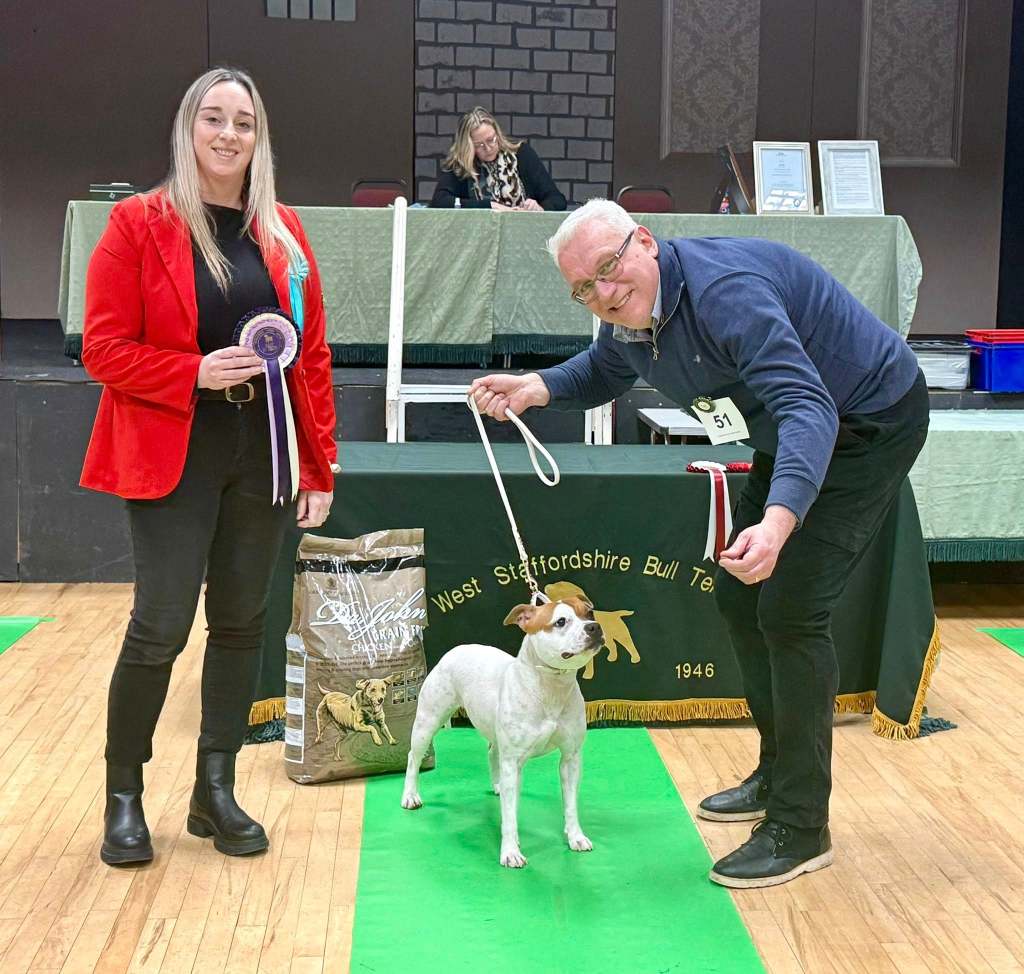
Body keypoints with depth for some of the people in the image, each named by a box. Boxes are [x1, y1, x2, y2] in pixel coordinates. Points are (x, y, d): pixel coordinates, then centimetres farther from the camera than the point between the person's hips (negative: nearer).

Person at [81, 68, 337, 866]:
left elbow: (314, 356, 8)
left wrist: (321, 466, 4)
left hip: (264, 456, 4)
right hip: (173, 457, -4)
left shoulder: (284, 233, 8)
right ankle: (124, 798, 14)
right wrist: (196, 372, -20)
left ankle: (215, 791, 22)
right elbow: (104, 349, -6)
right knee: (160, 627, -5)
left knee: (241, 621, 9)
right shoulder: (138, 225, -3)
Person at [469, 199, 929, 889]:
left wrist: (777, 523, -60)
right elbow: (601, 373, 19)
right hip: (790, 438, 10)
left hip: (871, 424, -10)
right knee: (739, 595, 12)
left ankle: (801, 828, -4)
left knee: (790, 607, -16)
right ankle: (778, 776, 29)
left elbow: (807, 408, -44)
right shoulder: (629, 315, -4)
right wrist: (537, 388, -2)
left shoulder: (723, 289, -34)